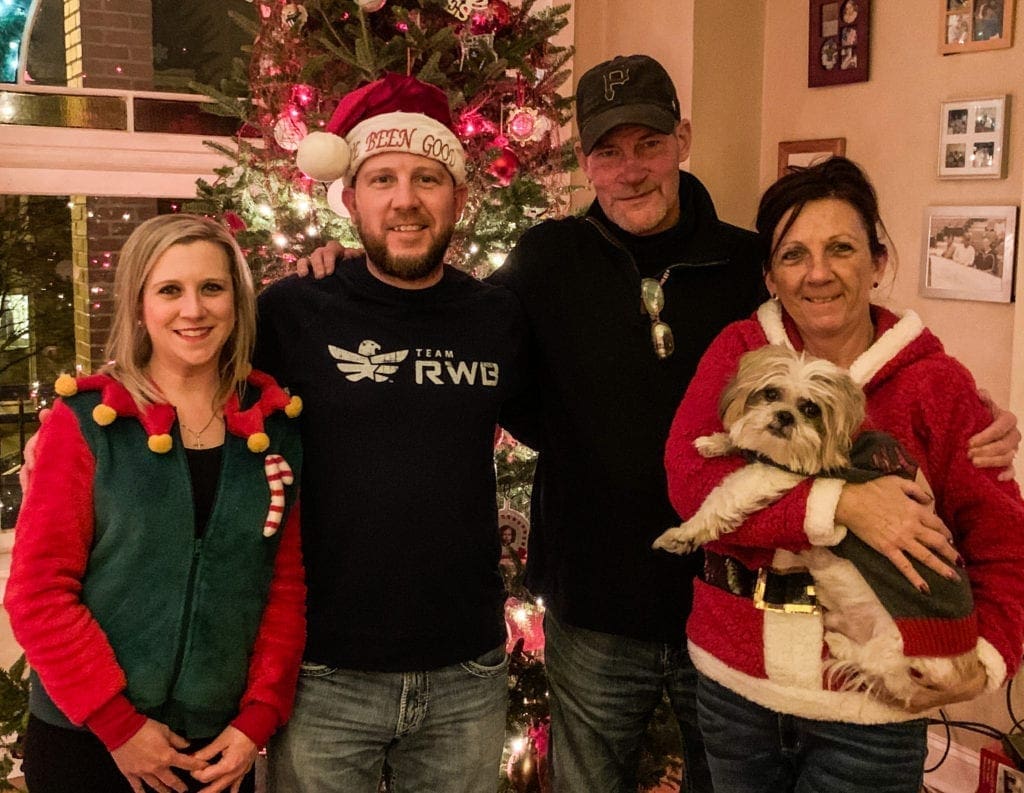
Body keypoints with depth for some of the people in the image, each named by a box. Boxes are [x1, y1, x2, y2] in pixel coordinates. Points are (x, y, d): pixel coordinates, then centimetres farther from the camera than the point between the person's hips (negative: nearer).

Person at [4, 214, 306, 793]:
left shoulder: (276, 425, 0)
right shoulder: (88, 419, -8)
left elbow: (287, 584, 2)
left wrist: (258, 718, -5)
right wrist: (118, 723, -12)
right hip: (85, 741, -2)